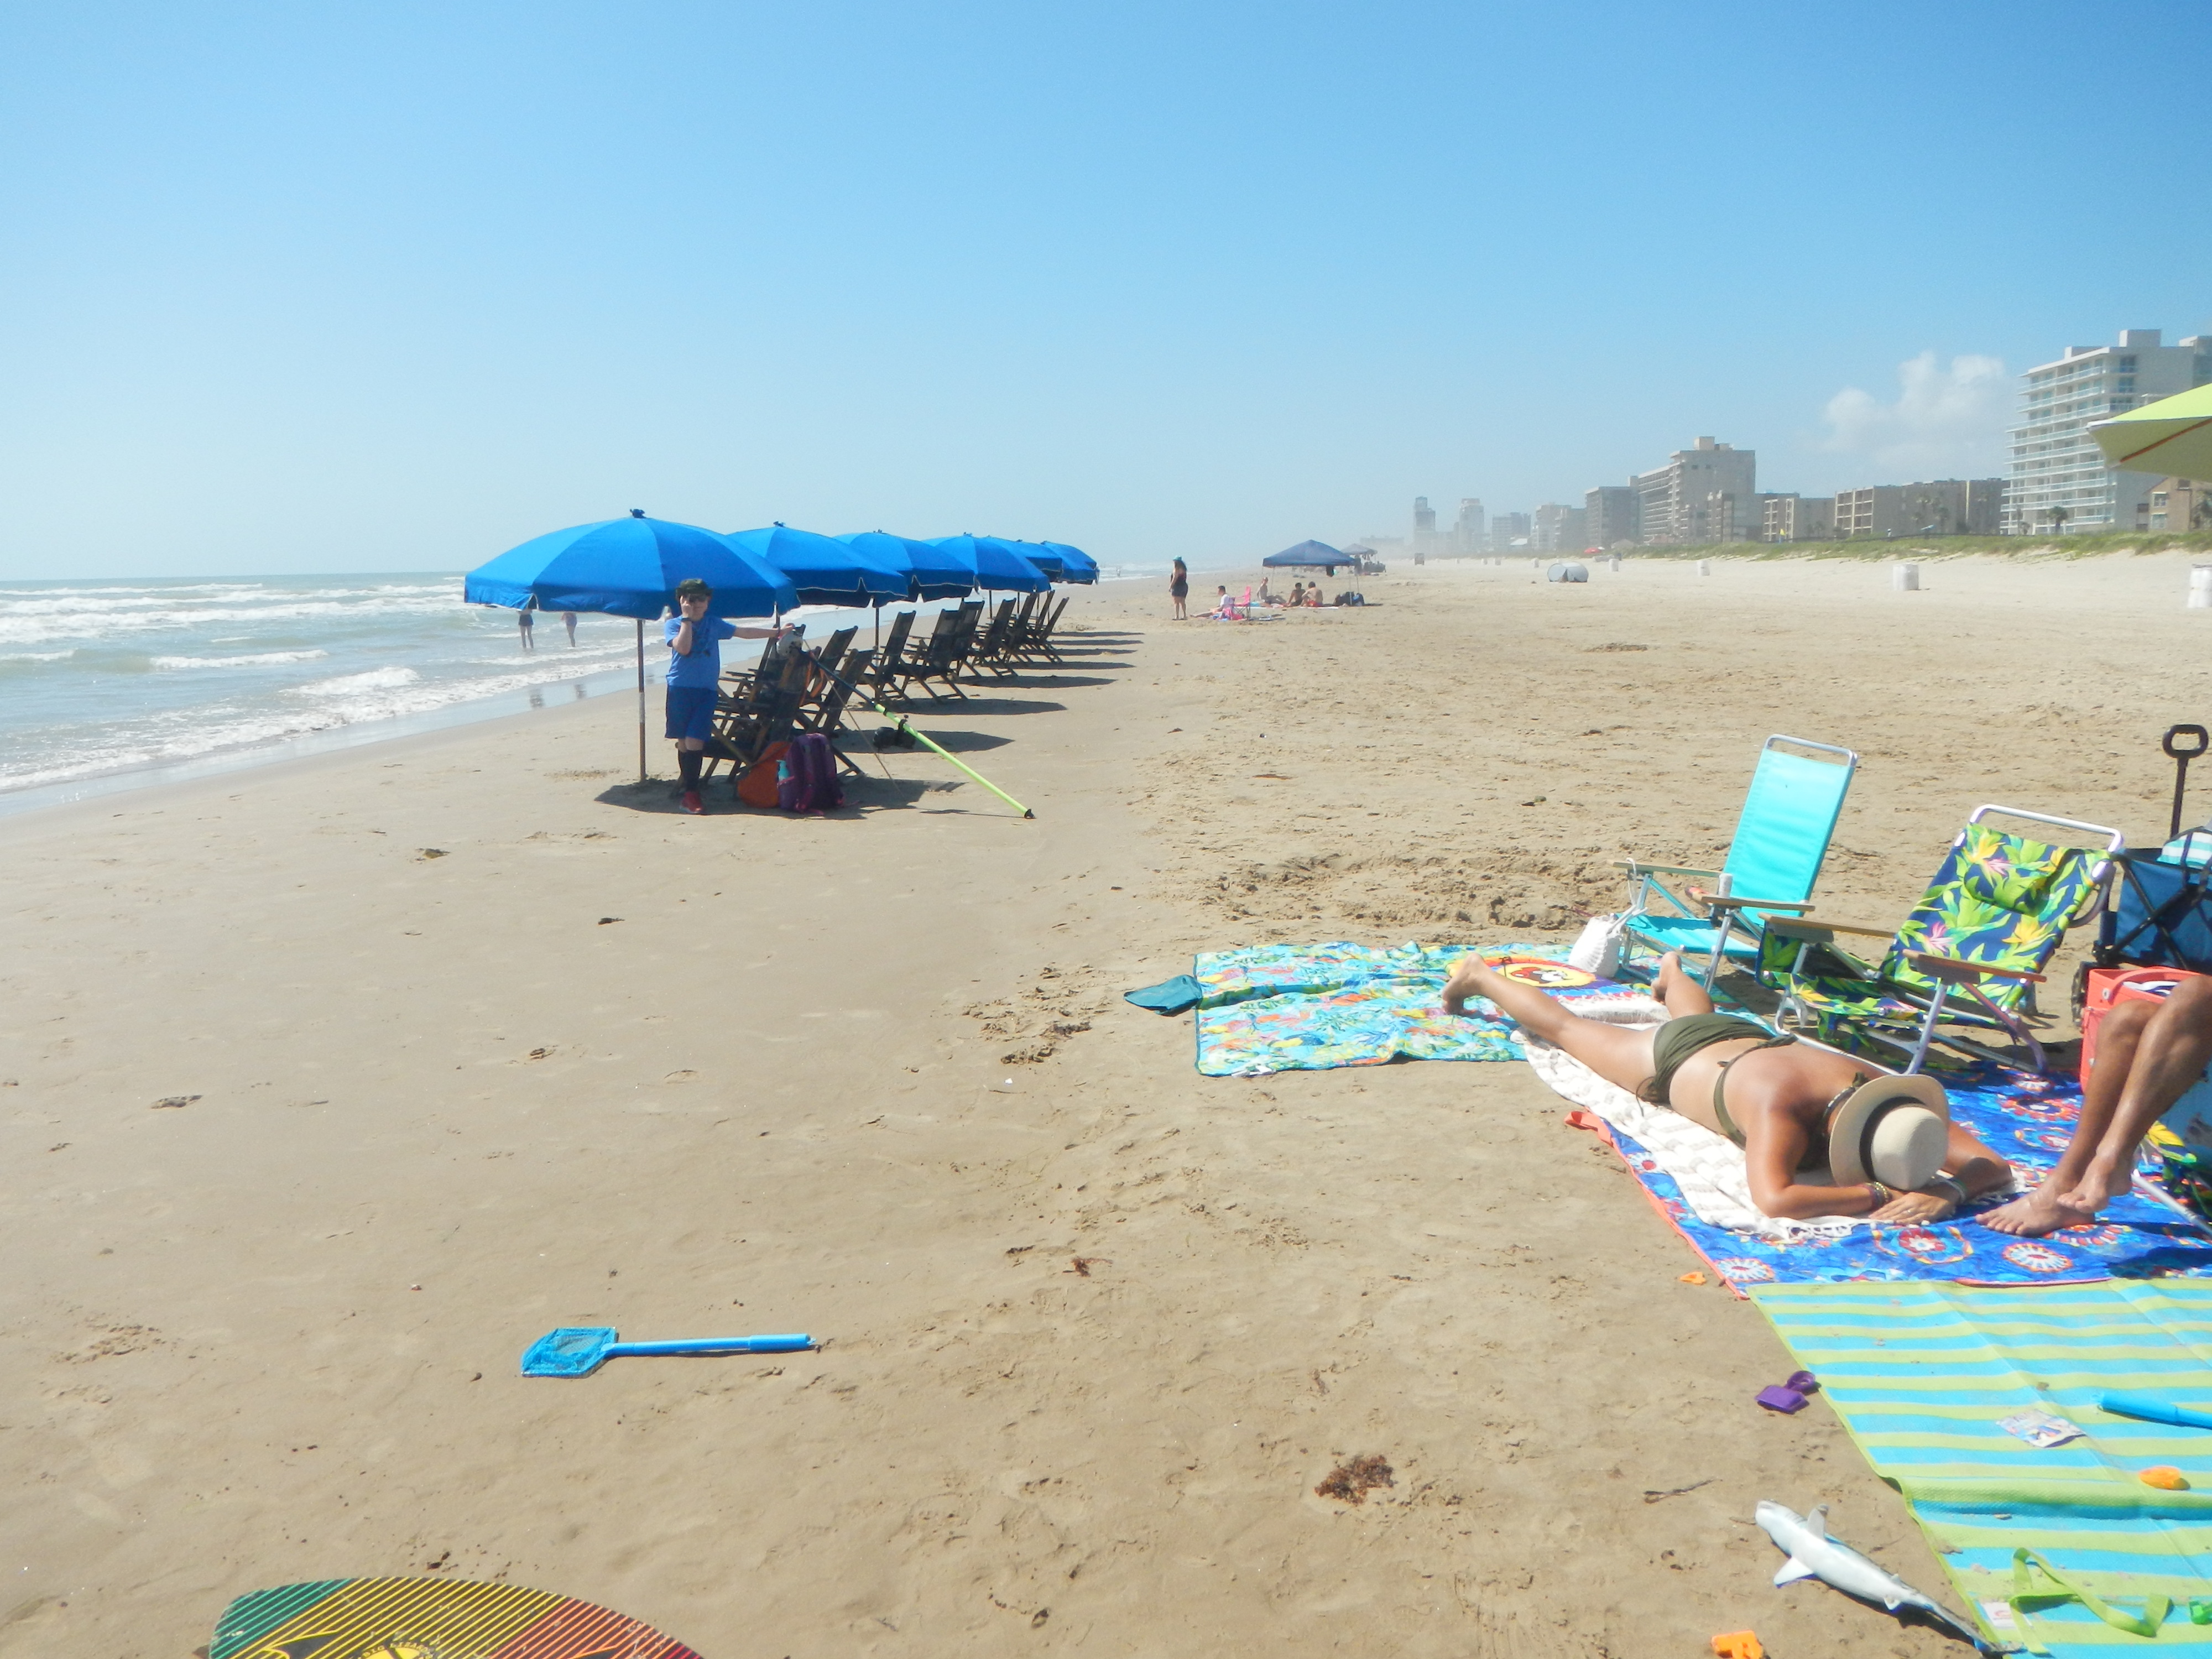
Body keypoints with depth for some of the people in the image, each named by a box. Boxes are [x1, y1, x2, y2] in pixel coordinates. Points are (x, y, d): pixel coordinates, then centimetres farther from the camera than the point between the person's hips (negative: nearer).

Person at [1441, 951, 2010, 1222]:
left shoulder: (1882, 1091, -38)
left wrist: (1949, 1191, -55)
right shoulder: (1782, 1103, -53)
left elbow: (1994, 1166, -34)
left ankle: (1673, 970, 78)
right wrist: (1881, 1197, -61)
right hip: (1673, 1057, -5)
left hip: (1748, 1040, 5)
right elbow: (1773, 1199, -65)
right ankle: (1479, 974, 49)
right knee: (1563, 1026, 23)